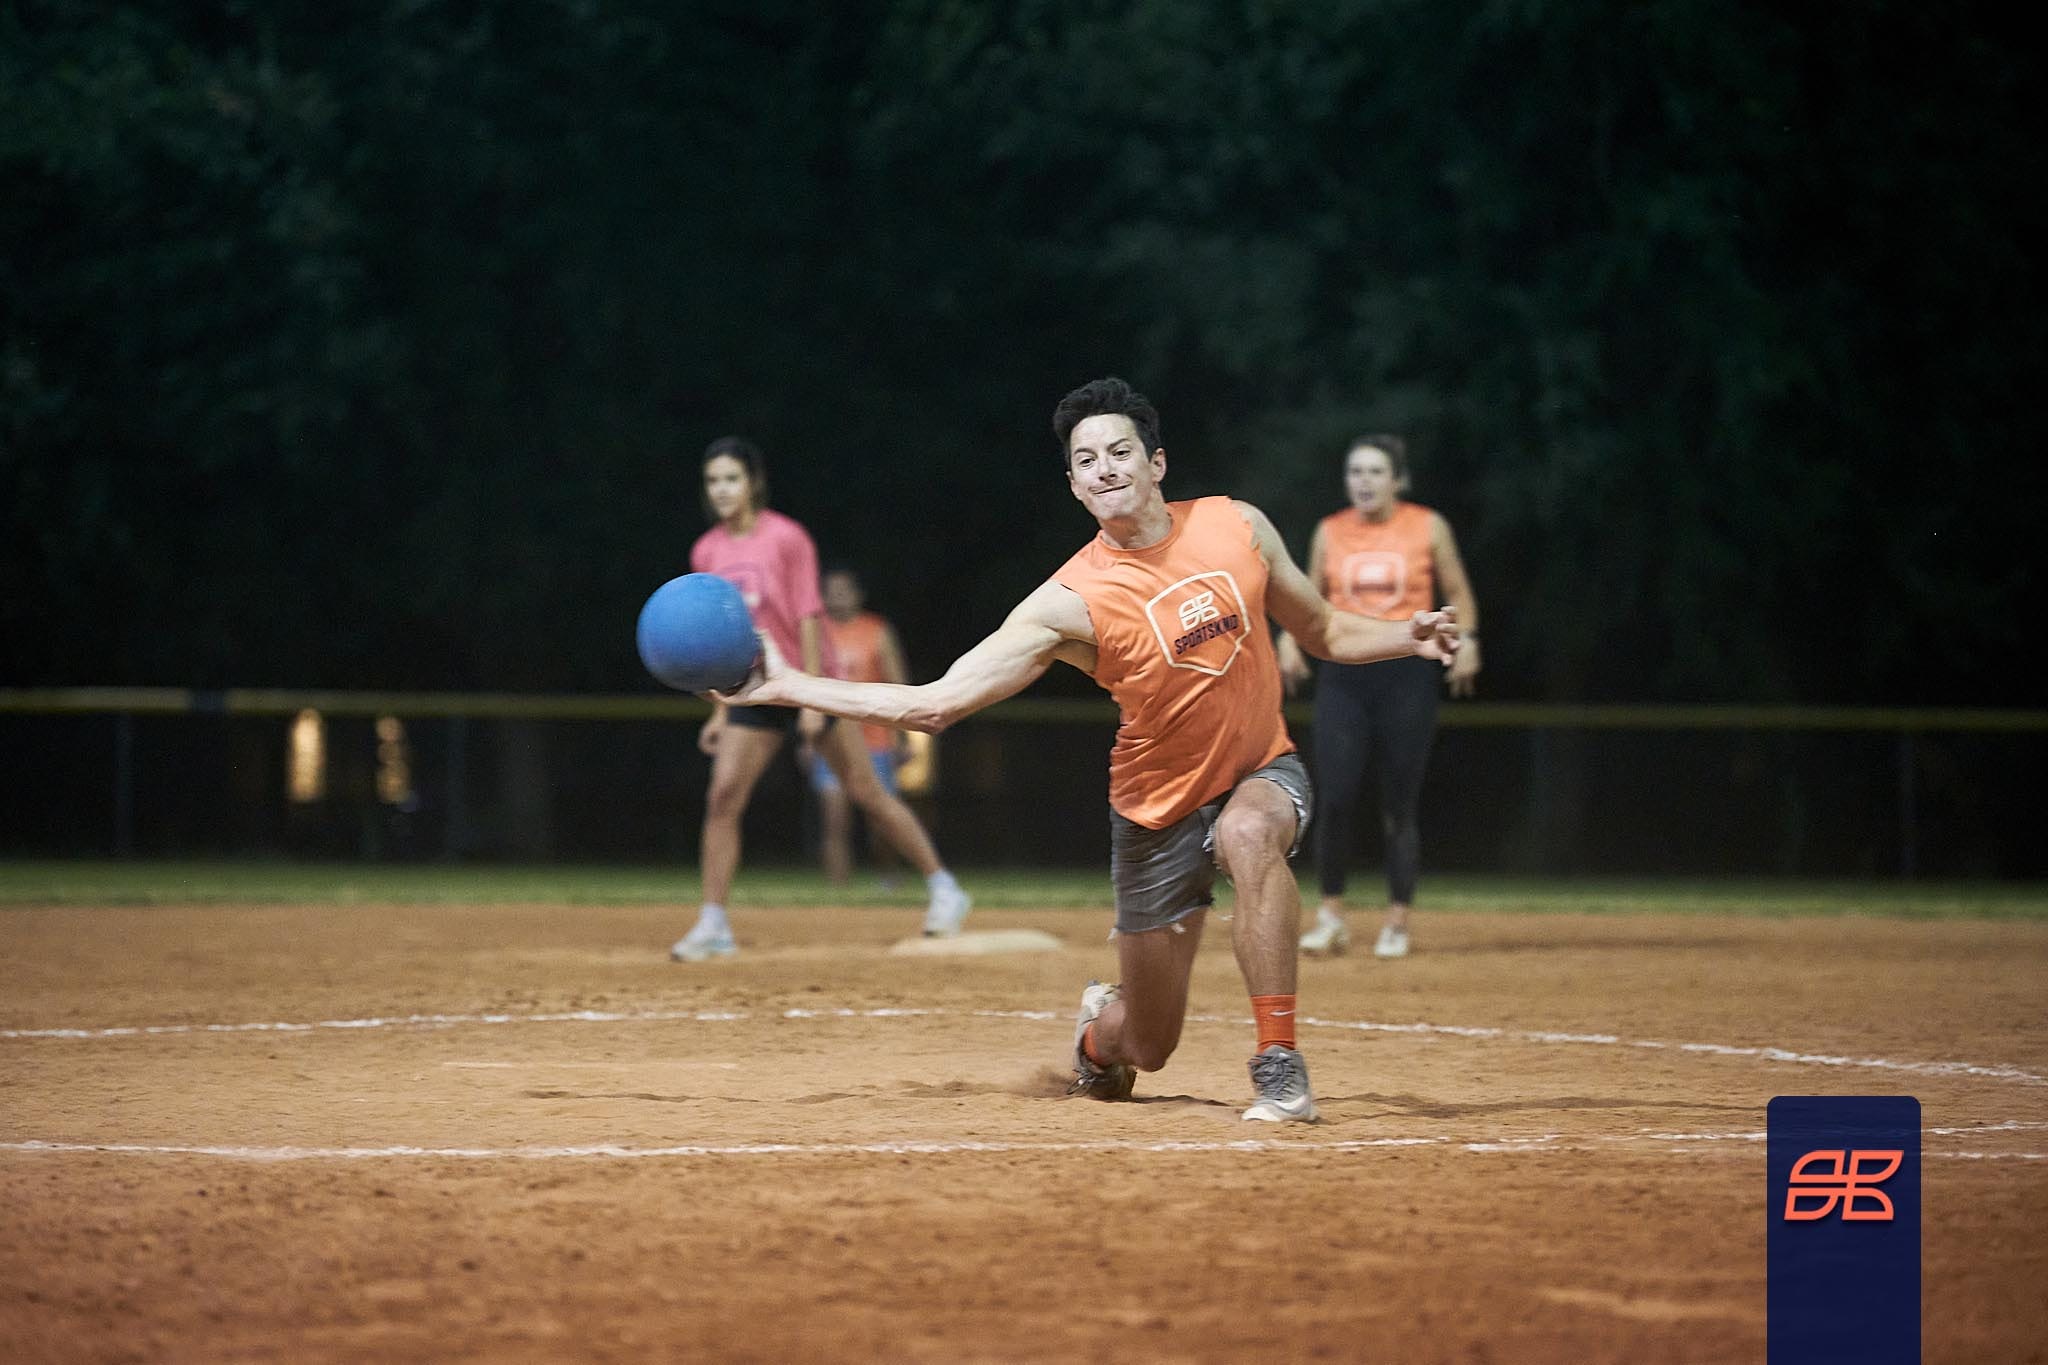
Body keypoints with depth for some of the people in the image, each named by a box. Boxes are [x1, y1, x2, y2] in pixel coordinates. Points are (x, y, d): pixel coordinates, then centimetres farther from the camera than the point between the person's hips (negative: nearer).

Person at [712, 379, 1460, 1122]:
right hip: (1159, 809, -1)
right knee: (1146, 1047, 6)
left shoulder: (1237, 525, -8)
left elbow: (1323, 631, 8)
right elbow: (931, 703, -22)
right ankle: (1098, 1027, 48)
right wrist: (787, 686, -28)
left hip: (1263, 774, 1)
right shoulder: (1070, 602, -19)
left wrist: (1407, 637, -11)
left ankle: (1279, 1064, -32)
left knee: (1249, 832, -38)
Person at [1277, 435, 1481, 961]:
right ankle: (1330, 916, 4)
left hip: (1408, 674, -1)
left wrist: (1466, 639, -8)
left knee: (1400, 805, 1)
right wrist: (1289, 637, -2)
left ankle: (1397, 922, 11)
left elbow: (1457, 592, 9)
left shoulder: (1429, 528, 2)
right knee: (1335, 797, -9)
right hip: (1342, 674, 1)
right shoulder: (1330, 532, 7)